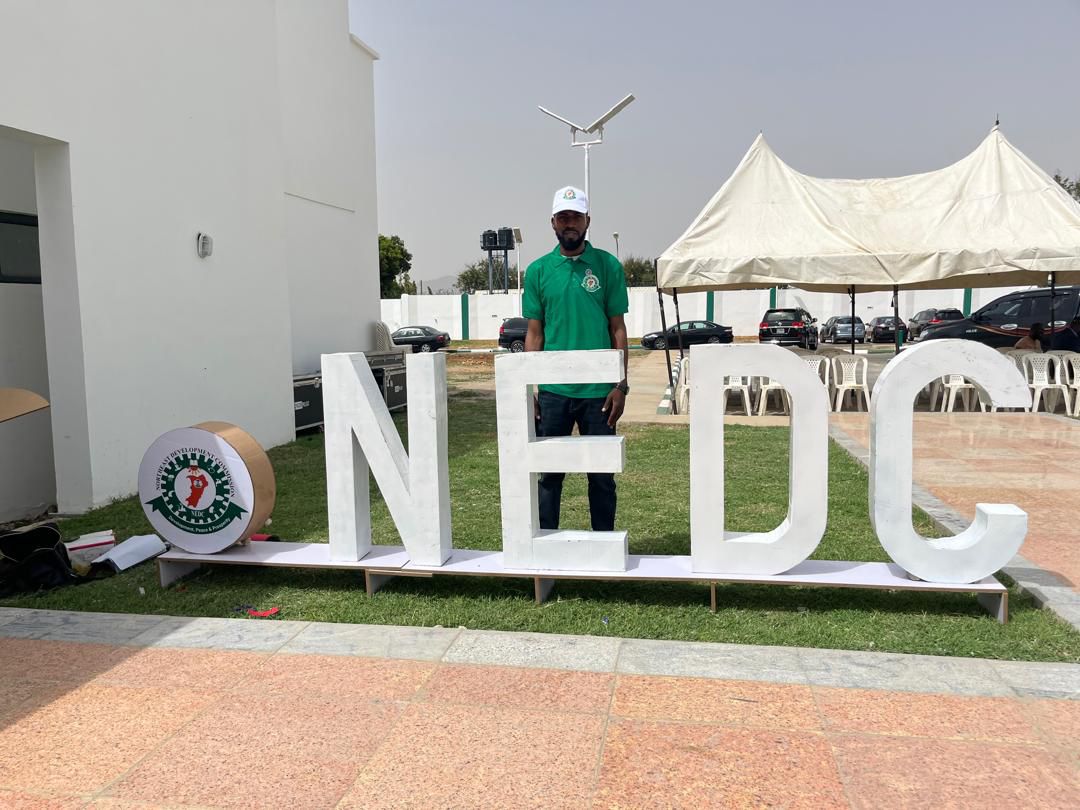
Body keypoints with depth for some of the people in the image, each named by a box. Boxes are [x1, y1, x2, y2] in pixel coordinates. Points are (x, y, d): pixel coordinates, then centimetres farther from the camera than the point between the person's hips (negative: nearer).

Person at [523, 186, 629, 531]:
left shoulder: (608, 266, 2)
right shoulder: (538, 270, 5)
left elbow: (618, 329, 3)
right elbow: (534, 333, 7)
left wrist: (621, 385, -3)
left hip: (598, 389, -1)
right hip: (552, 390, 1)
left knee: (601, 474, 9)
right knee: (548, 473, 8)